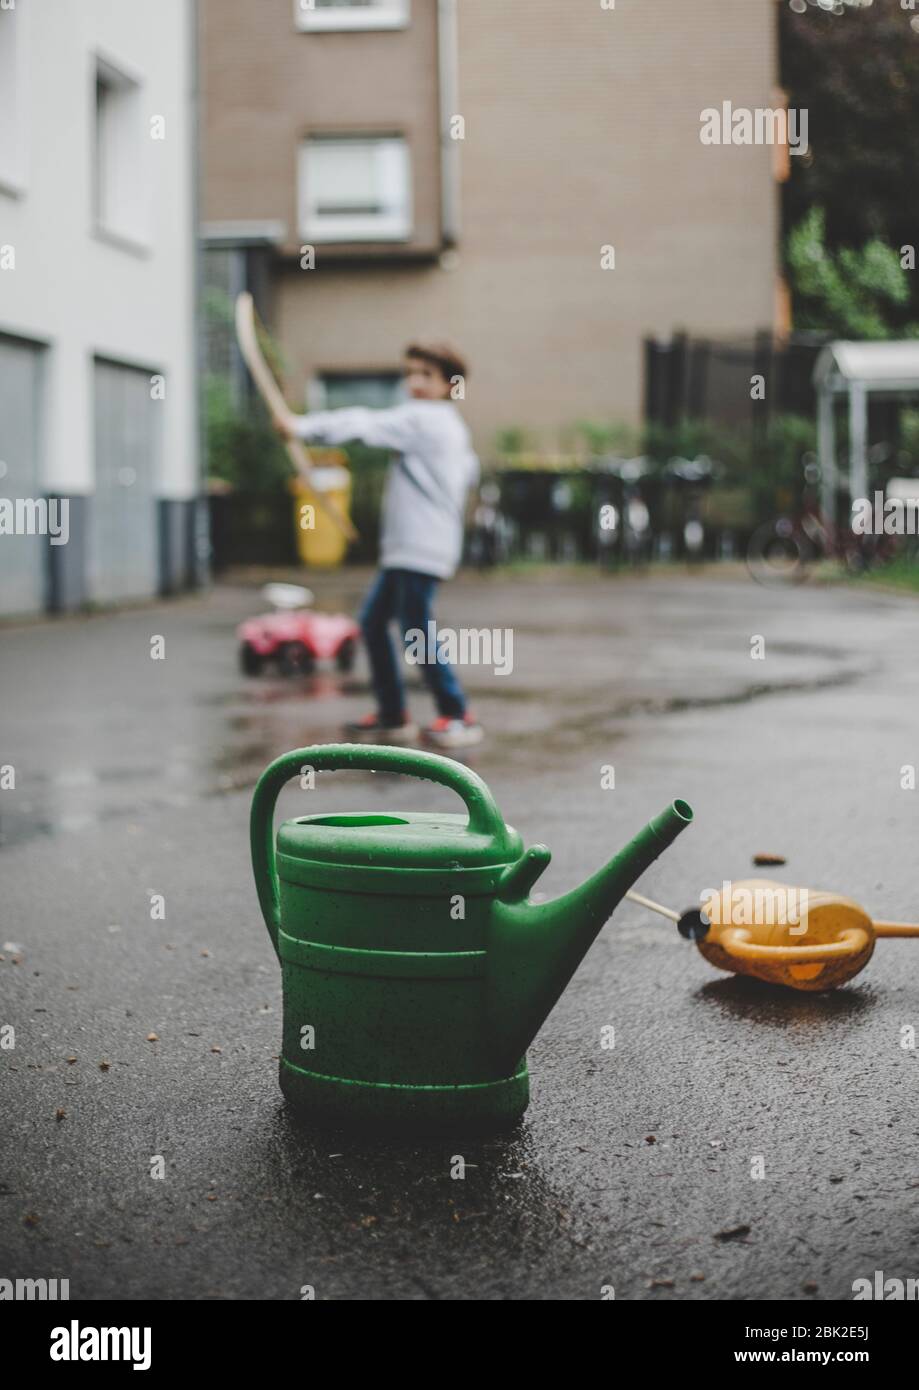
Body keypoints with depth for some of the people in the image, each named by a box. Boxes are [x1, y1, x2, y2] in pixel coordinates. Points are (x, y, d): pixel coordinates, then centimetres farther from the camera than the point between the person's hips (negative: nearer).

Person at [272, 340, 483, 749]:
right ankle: (392, 715, 16)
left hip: (421, 547, -10)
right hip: (404, 546, 10)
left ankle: (457, 716, 1)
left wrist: (304, 426, -20)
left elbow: (364, 424, -20)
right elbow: (470, 472, 28)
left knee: (415, 631, -8)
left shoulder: (421, 418, -12)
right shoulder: (452, 426, 17)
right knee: (373, 620, 11)